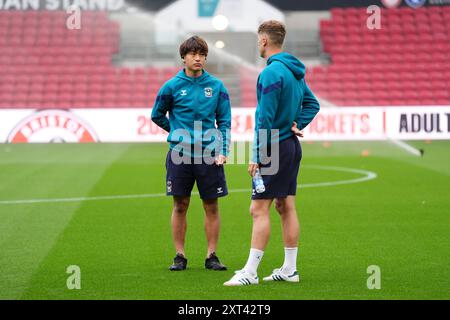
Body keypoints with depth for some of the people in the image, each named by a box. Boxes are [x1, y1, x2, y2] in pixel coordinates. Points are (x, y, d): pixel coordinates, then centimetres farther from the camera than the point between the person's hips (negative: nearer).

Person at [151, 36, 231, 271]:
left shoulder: (216, 86, 4)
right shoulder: (172, 86, 0)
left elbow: (224, 121, 5)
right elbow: (157, 116, 13)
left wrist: (222, 150, -6)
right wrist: (178, 132, 11)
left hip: (209, 155, 1)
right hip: (180, 155, -1)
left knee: (211, 207, 4)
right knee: (180, 206, 4)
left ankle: (211, 256, 11)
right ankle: (180, 256, 11)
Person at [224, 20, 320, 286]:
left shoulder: (271, 73, -18)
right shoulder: (295, 71, 11)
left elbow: (266, 118, -20)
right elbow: (312, 104, 21)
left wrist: (257, 156, -17)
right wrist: (298, 124, 6)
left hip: (274, 147, -9)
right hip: (291, 146, 9)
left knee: (259, 209, -8)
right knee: (287, 207, 11)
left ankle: (250, 272, -9)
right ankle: (290, 269, 14)